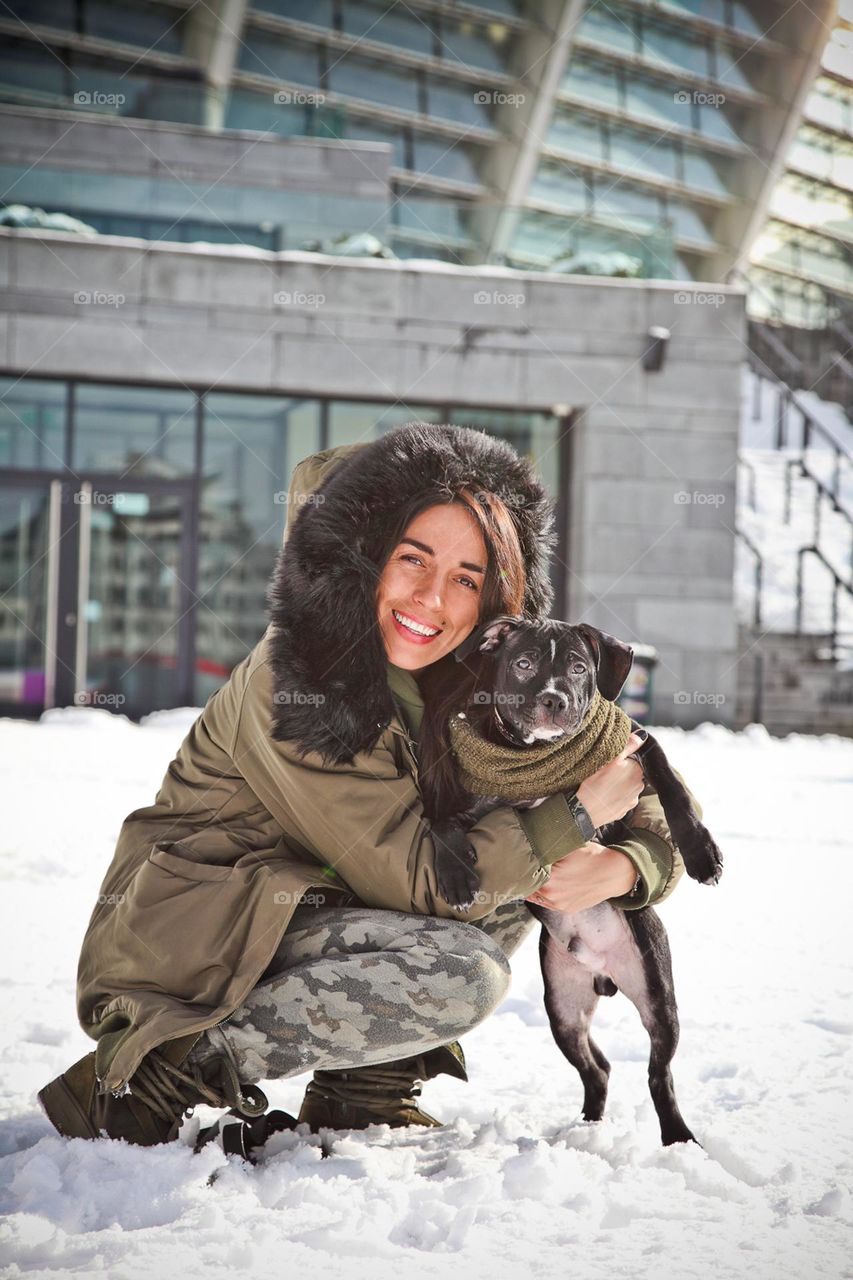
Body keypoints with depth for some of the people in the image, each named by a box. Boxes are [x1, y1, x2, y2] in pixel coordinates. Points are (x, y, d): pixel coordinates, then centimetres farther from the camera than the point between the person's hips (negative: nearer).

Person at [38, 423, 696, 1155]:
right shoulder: (297, 679, -23)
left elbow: (644, 804, 0)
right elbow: (411, 875, -23)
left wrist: (622, 866, -22)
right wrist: (576, 813, -20)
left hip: (314, 913, 8)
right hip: (187, 928, -8)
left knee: (512, 874, -2)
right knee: (463, 972, -26)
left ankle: (364, 1085, -1)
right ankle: (150, 1079, -17)